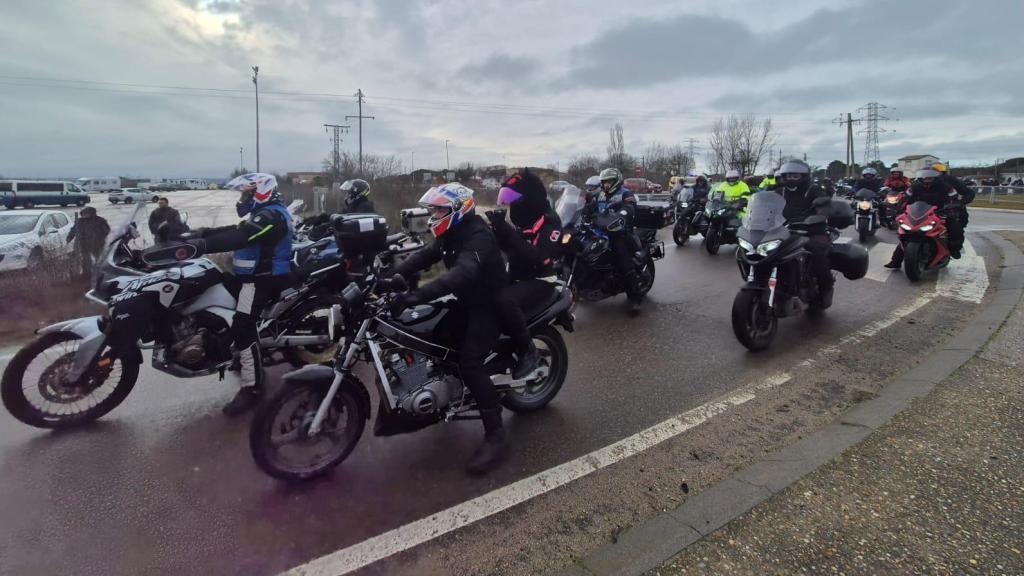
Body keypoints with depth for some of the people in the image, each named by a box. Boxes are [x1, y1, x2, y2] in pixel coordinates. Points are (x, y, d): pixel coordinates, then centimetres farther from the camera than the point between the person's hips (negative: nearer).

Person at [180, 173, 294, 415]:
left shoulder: (271, 216, -17)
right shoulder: (263, 214, 20)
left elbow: (239, 238, -32)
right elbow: (234, 231, 18)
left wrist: (203, 245, -40)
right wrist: (202, 233, 5)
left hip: (261, 279, -12)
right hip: (253, 275, 12)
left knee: (242, 329, -19)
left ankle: (252, 388, -15)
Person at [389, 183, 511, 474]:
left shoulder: (478, 237, -25)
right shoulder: (451, 235, 8)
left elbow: (461, 274, -42)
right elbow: (423, 256, 1)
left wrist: (416, 295, -51)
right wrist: (391, 276, -16)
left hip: (490, 306, -10)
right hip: (467, 302, 10)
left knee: (469, 363, -23)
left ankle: (495, 436, -19)